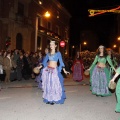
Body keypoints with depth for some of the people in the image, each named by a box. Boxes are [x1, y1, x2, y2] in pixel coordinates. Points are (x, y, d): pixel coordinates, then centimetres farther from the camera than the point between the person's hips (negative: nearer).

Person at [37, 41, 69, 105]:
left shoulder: (58, 53, -3)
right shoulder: (48, 53, 10)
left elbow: (61, 62, -7)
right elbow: (45, 61, 16)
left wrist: (64, 70, -16)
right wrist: (40, 67, 11)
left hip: (54, 70, -4)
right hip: (48, 70, 5)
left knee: (54, 85, -3)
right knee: (48, 85, 6)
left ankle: (54, 99, 6)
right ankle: (48, 99, 16)